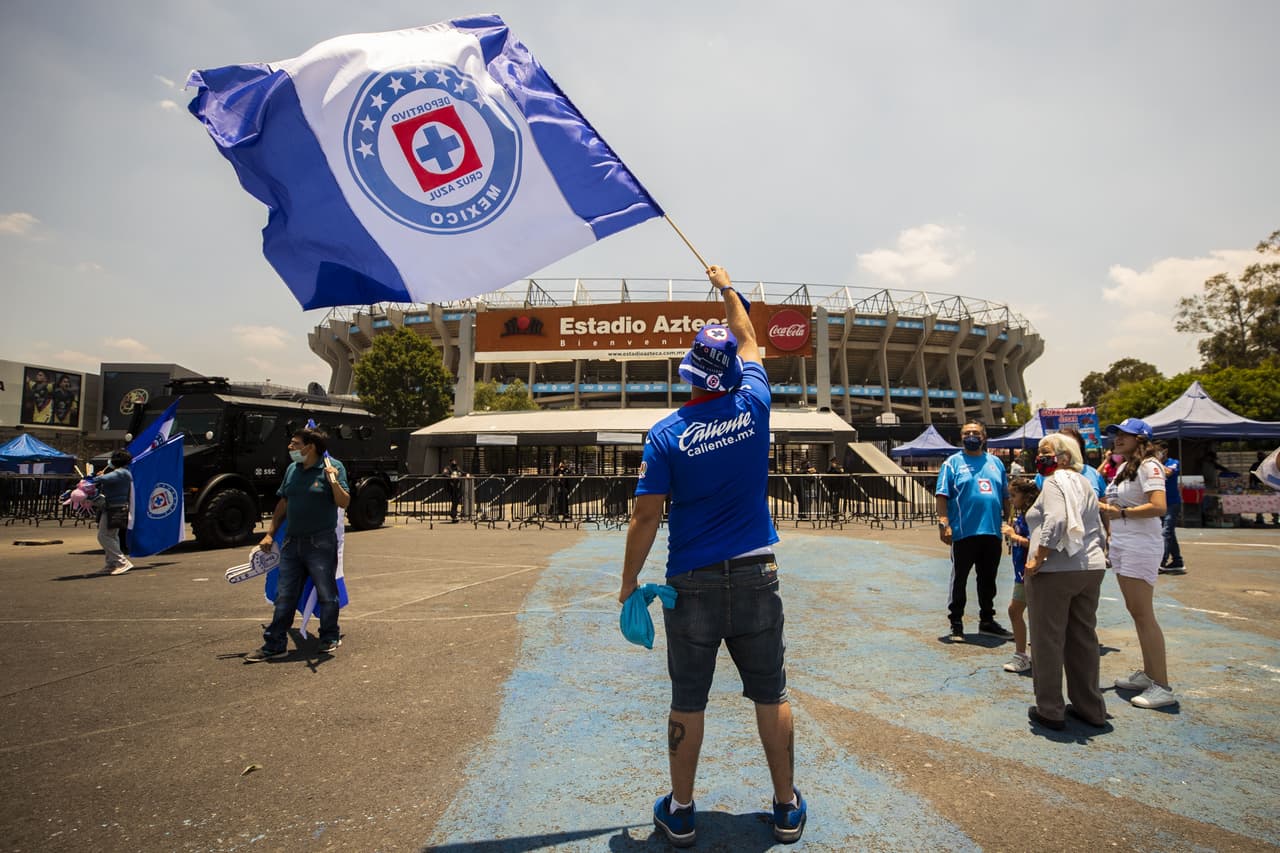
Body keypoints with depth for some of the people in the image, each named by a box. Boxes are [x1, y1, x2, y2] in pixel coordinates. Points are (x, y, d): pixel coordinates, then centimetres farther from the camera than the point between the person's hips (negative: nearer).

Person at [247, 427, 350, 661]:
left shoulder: (333, 467, -9)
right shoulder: (292, 469, 10)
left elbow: (344, 503, -14)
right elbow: (283, 503, 17)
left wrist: (334, 482, -29)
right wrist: (270, 534, 14)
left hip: (321, 543, -6)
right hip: (292, 542, 6)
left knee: (326, 594, 6)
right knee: (284, 596, 10)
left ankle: (330, 638, 22)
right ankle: (275, 644, 18)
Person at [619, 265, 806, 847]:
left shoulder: (666, 435, -8)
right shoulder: (752, 406, -3)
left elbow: (646, 518, -9)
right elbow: (748, 341, 16)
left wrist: (628, 584, 2)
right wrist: (726, 287, 30)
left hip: (693, 583, -2)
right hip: (756, 577, 2)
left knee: (687, 702, 10)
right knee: (771, 694, 14)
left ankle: (680, 812, 25)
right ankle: (787, 808, 27)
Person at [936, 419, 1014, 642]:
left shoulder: (995, 462, 14)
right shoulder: (953, 462, 0)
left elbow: (1006, 495, 19)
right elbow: (941, 495, -7)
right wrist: (944, 523, -15)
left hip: (992, 532, 5)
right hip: (964, 532, -5)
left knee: (988, 580, 15)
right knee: (959, 579, 3)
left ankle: (987, 621, 28)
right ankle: (956, 624, 12)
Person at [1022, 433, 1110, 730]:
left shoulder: (1055, 482, -10)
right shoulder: (1084, 483, 18)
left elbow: (1056, 521, -24)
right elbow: (1096, 528, 19)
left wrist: (1037, 559, -20)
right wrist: (1093, 555, 20)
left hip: (1056, 571, -9)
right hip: (1091, 568, 9)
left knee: (1048, 640, 2)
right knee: (1084, 639, 16)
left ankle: (1050, 711, 10)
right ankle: (1090, 708, 25)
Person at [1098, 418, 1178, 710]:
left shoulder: (1148, 466, -13)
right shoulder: (1124, 467, 15)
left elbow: (1158, 507, -25)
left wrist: (1121, 512, -17)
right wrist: (1105, 508, 5)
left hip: (1140, 548, -10)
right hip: (1121, 545, 10)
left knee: (1143, 614, -8)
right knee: (1135, 612, 14)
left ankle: (1162, 687, -2)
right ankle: (1148, 674, 23)